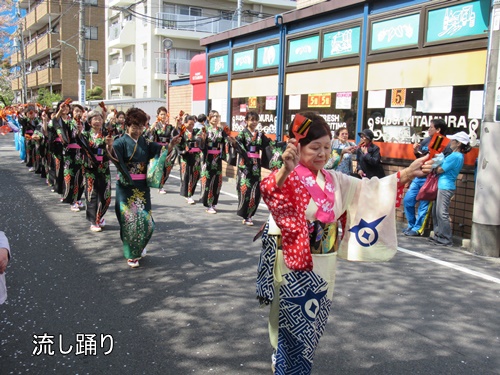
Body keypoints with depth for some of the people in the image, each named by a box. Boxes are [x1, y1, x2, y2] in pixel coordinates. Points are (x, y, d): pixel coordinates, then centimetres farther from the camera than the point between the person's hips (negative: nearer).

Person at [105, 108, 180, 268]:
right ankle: (131, 255, 13)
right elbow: (113, 155, -26)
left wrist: (171, 145, -23)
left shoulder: (145, 143, 8)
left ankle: (138, 248, 32)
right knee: (130, 220, -2)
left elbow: (162, 151, -3)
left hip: (142, 187, 4)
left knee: (146, 220, 6)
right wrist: (110, 146, -49)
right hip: (126, 187, -4)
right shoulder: (121, 142, -6)